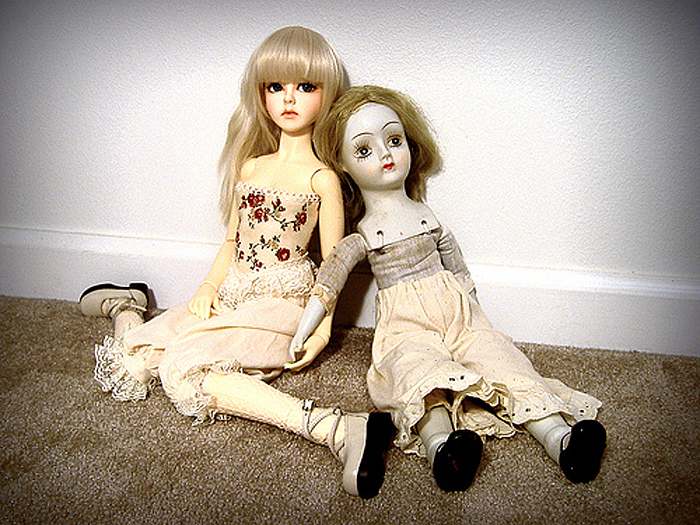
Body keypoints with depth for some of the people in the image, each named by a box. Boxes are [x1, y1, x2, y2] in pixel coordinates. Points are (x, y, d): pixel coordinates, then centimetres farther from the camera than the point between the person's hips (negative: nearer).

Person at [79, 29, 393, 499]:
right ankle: (125, 305, 31)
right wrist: (209, 287, 2)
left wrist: (321, 328, -10)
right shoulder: (248, 168, 13)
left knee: (184, 371, -31)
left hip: (283, 302, -5)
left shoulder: (322, 179, -3)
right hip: (231, 297, 6)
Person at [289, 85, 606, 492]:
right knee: (418, 368, -34)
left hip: (456, 311, 4)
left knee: (502, 359, -20)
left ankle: (559, 436, -30)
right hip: (406, 324, -3)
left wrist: (472, 314, 18)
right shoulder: (361, 237, 7)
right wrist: (303, 332, -2)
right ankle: (441, 445, -57)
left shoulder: (429, 219, 15)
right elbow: (327, 285, 3)